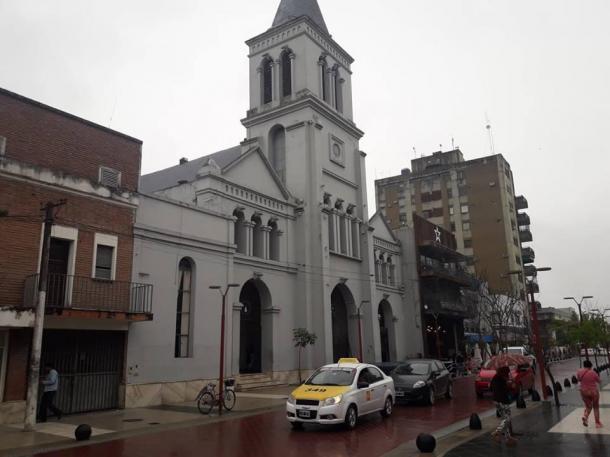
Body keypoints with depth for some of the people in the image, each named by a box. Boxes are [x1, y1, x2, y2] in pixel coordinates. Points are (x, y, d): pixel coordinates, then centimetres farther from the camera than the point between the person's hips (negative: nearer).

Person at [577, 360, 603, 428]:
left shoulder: (580, 372, -7)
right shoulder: (593, 373, -18)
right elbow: (599, 381, -1)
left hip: (584, 392, 3)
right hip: (593, 392, -3)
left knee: (588, 406, 19)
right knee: (596, 407, 15)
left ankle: (585, 416, -8)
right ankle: (597, 423, 21)